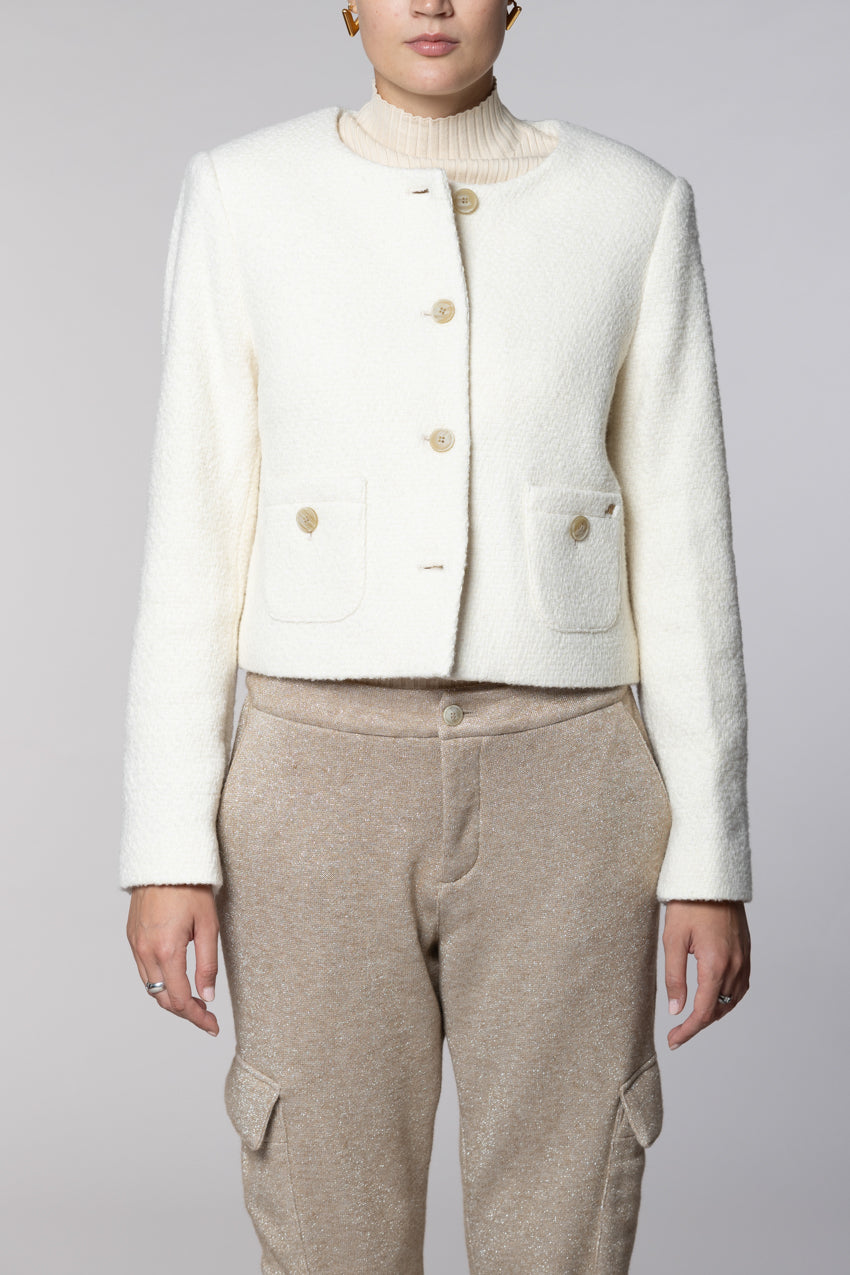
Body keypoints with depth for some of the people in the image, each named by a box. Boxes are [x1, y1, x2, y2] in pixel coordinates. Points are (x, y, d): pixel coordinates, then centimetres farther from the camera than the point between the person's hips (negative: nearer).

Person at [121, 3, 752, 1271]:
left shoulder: (633, 208, 4)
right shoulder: (244, 195, 4)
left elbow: (681, 548, 4)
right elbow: (195, 535, 2)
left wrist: (711, 856, 0)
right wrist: (166, 846, -2)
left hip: (552, 792, 0)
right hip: (332, 790, 0)